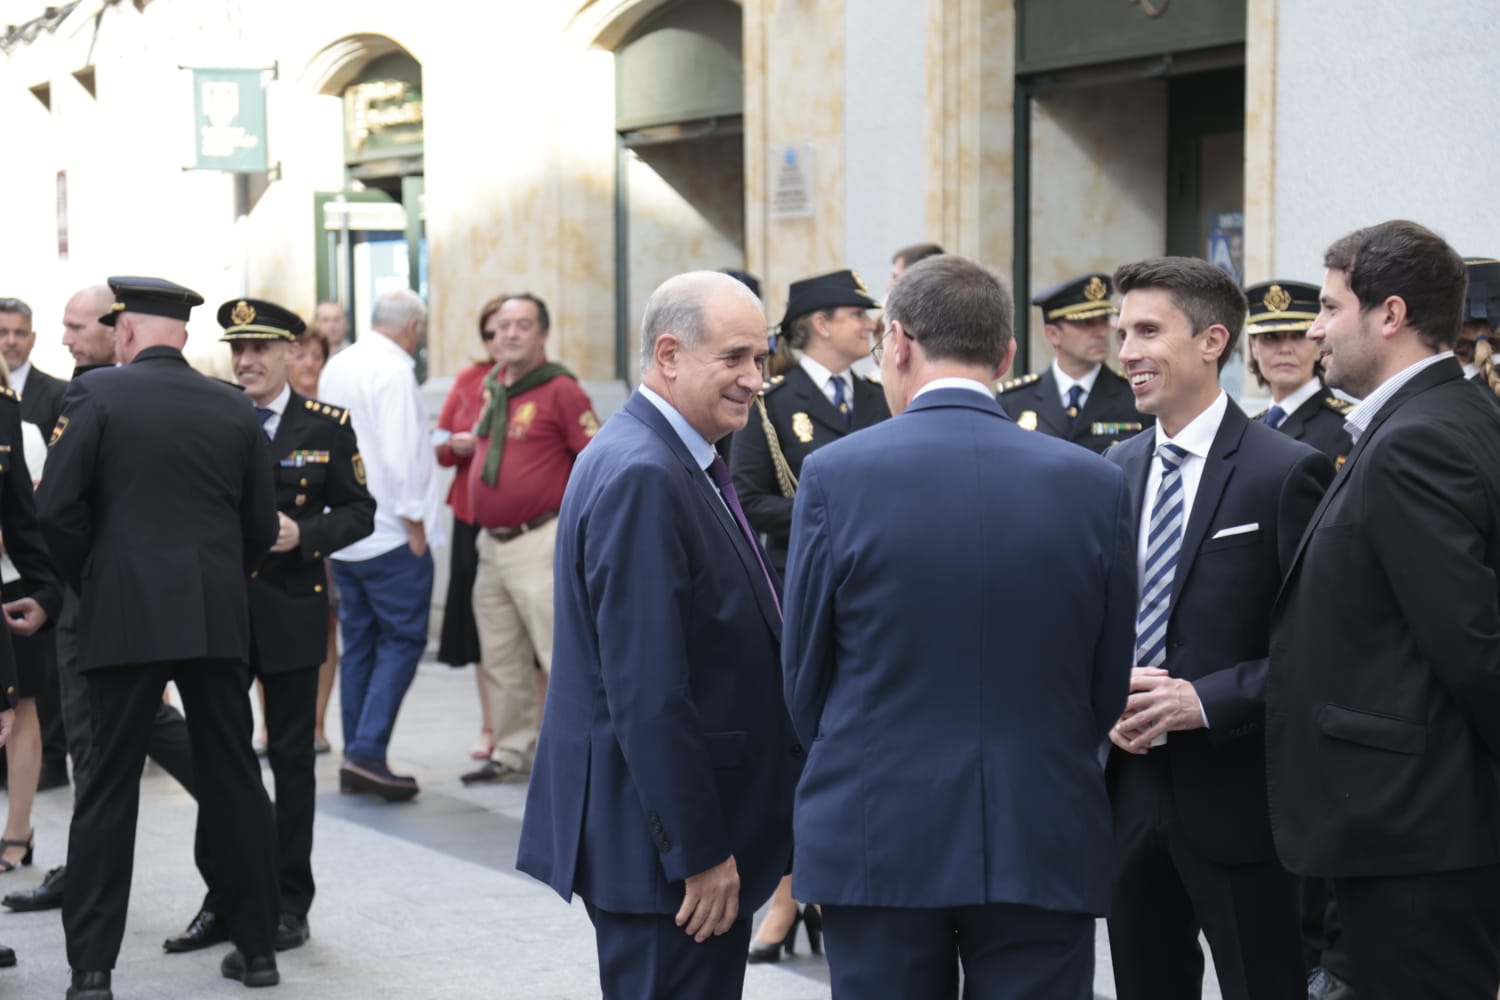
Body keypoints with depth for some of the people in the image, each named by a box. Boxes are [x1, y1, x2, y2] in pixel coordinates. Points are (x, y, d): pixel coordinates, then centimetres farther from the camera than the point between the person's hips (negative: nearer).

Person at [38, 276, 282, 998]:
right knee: (234, 779, 11)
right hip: (218, 620, 3)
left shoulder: (96, 394, -5)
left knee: (109, 789, 3)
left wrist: (88, 583, 6)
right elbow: (261, 525, 7)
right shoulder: (235, 407, 6)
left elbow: (57, 510, -9)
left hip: (124, 617, -3)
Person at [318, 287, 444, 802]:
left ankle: (356, 757, 14)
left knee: (359, 641, 12)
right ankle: (367, 752, -10)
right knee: (402, 639, -2)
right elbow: (399, 456, -20)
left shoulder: (336, 366, 11)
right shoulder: (393, 371, -15)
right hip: (391, 536, -8)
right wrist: (415, 524, -13)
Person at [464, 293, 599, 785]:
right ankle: (514, 753, 23)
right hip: (491, 541, 8)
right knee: (502, 660, 13)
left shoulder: (561, 389, -9)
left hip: (539, 541, -8)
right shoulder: (491, 386, 13)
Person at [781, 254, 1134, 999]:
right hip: (1043, 844, 1)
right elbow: (1111, 685, 5)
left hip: (877, 842, -1)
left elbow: (804, 669, 1)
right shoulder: (1094, 483, -1)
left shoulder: (836, 474, -7)